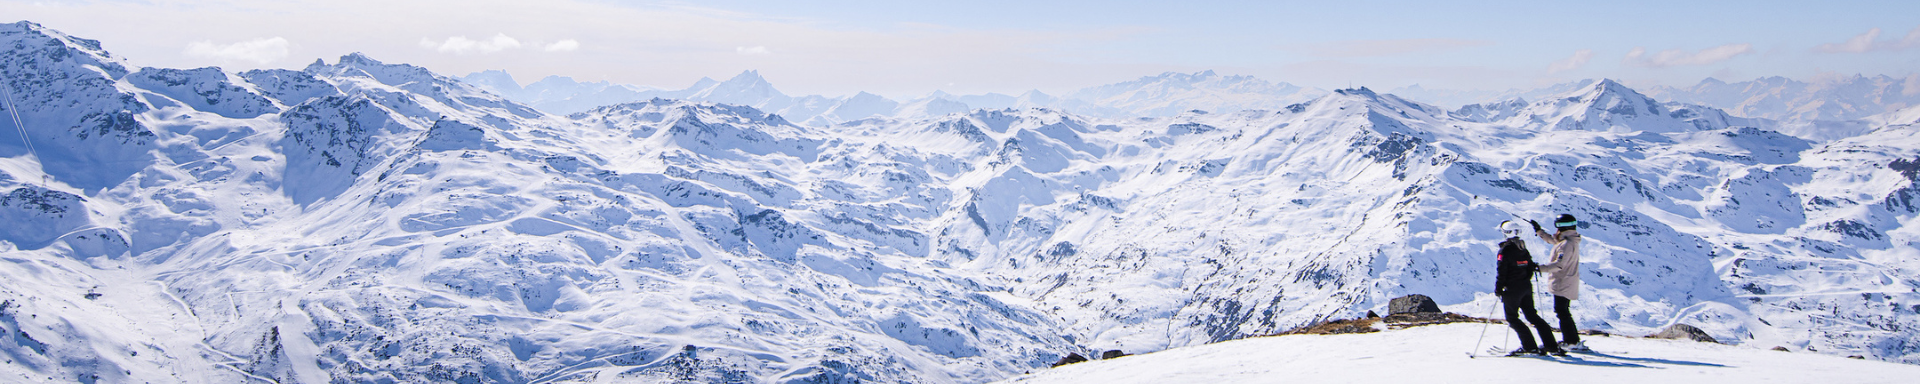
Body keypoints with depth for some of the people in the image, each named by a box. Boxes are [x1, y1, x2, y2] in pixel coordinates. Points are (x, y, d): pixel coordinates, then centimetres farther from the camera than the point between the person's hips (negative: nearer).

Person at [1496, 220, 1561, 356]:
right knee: (1532, 315, 14)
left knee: (1512, 318, 1)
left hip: (1512, 289, -8)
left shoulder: (1505, 249, -14)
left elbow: (1501, 272, -15)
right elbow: (1530, 267, 13)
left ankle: (1530, 347, -7)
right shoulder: (1523, 248, 9)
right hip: (1526, 288, 8)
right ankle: (1552, 345, 10)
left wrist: (1498, 289, -8)